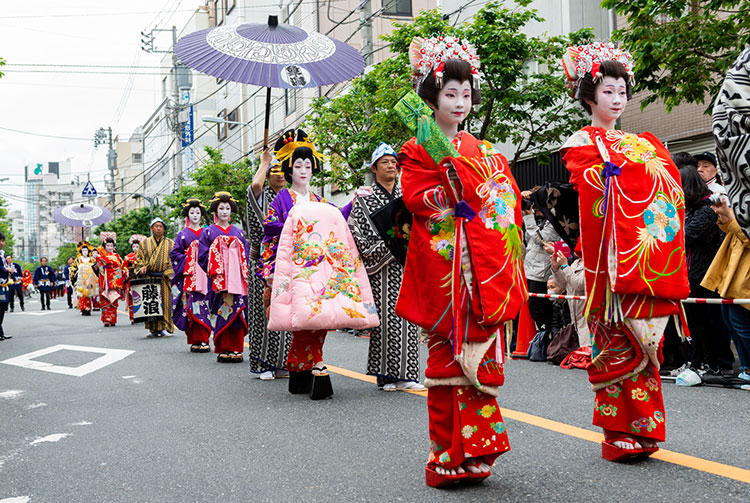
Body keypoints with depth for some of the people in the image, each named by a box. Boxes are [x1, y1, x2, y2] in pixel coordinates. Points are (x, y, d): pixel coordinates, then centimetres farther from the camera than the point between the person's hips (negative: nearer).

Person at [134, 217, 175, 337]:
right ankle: (153, 329, 4)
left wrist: (169, 272, -4)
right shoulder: (145, 244, 15)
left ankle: (165, 328, -1)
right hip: (149, 278, 1)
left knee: (166, 302, -5)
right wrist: (142, 268, -4)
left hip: (165, 278, -1)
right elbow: (139, 258, 15)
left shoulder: (171, 244, 12)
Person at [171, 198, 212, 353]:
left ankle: (204, 340, -5)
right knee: (190, 306, -8)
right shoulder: (183, 234, 10)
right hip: (188, 276, -1)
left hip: (204, 275, 1)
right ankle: (195, 341, -5)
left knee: (203, 305, -7)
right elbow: (174, 254, 7)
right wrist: (189, 260, -6)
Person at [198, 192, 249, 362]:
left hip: (237, 280, 2)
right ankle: (223, 350, -3)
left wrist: (242, 270, -1)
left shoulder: (238, 232, 15)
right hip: (218, 281, -2)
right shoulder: (208, 232, 8)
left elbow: (246, 254, 14)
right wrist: (217, 266, -8)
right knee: (221, 313, -7)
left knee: (237, 312, -4)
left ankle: (236, 350, 0)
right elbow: (203, 256, 2)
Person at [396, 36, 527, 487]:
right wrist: (451, 167, -15)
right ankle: (448, 457, 5)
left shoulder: (485, 152, 20)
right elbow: (420, 201, -10)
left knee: (480, 356, 3)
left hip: (485, 267, 5)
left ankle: (473, 452, 11)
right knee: (449, 357, -5)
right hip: (444, 267, -4)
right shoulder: (417, 151, 5)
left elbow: (508, 199, 15)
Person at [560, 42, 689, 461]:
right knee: (619, 341, -6)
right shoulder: (582, 143, 6)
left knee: (646, 339, 4)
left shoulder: (645, 143, 24)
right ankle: (620, 433, 1)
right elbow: (594, 192, -10)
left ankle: (641, 431, 11)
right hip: (615, 253, -5)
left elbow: (673, 183, 14)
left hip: (653, 251, 5)